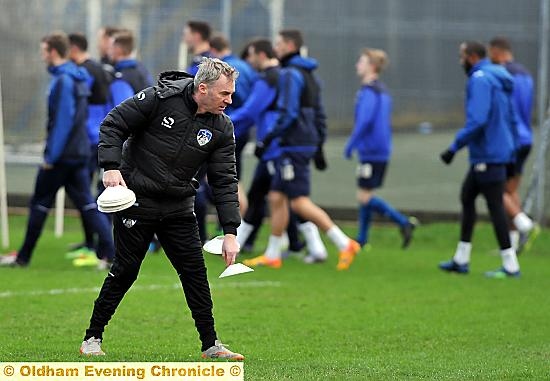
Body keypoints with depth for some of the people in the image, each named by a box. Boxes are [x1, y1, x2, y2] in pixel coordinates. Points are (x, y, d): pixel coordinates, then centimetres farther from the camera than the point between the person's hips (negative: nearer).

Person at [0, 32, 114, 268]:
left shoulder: (63, 81, -16)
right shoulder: (79, 77, 13)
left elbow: (62, 121, -22)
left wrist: (51, 156, -19)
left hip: (61, 156, -8)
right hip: (80, 152, 8)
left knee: (40, 203, 3)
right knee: (86, 204, 5)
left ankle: (23, 256, 11)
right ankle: (108, 251, -6)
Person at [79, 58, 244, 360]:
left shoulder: (222, 129, -3)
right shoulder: (160, 98, -15)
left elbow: (224, 181, -2)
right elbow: (113, 125, -9)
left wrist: (230, 232, -8)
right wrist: (111, 167, -21)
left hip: (179, 209, 4)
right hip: (136, 200, -4)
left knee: (194, 272, 0)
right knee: (125, 270, 1)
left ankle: (210, 344, 9)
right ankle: (92, 339, 14)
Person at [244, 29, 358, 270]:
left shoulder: (290, 74, -13)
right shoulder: (309, 75, 17)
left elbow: (288, 114, -21)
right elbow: (319, 114, 20)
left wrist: (267, 141, -17)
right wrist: (319, 146, 23)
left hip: (295, 146, -10)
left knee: (299, 201, -10)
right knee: (276, 197, 11)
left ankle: (344, 244, -12)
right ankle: (272, 255, 15)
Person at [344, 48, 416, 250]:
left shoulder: (369, 91, -15)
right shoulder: (383, 91, 15)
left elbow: (364, 121, -24)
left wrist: (350, 145, -15)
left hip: (370, 152, -10)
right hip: (381, 150, 10)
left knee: (365, 197, -9)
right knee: (365, 197, 15)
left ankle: (404, 223, -15)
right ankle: (361, 240, 19)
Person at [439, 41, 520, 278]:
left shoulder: (480, 80, -16)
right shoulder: (498, 79, 14)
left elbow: (477, 120, -25)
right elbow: (512, 119, 18)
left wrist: (454, 148, -19)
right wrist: (510, 150, 23)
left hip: (487, 156, -10)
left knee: (495, 206, -6)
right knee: (467, 197, 16)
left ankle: (510, 265, -3)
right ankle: (461, 260, 19)